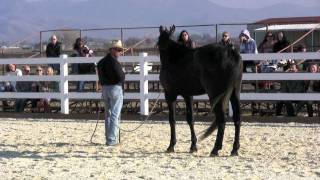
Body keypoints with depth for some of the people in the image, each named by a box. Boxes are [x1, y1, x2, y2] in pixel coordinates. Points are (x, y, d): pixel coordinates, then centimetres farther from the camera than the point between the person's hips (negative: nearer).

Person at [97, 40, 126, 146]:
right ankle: (112, 140, -4)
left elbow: (100, 76, 14)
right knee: (115, 115, -3)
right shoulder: (114, 62, -17)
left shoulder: (101, 62, 9)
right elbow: (121, 77, -19)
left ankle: (109, 138, 21)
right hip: (115, 88, -8)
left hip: (105, 88, 8)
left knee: (108, 114, 16)